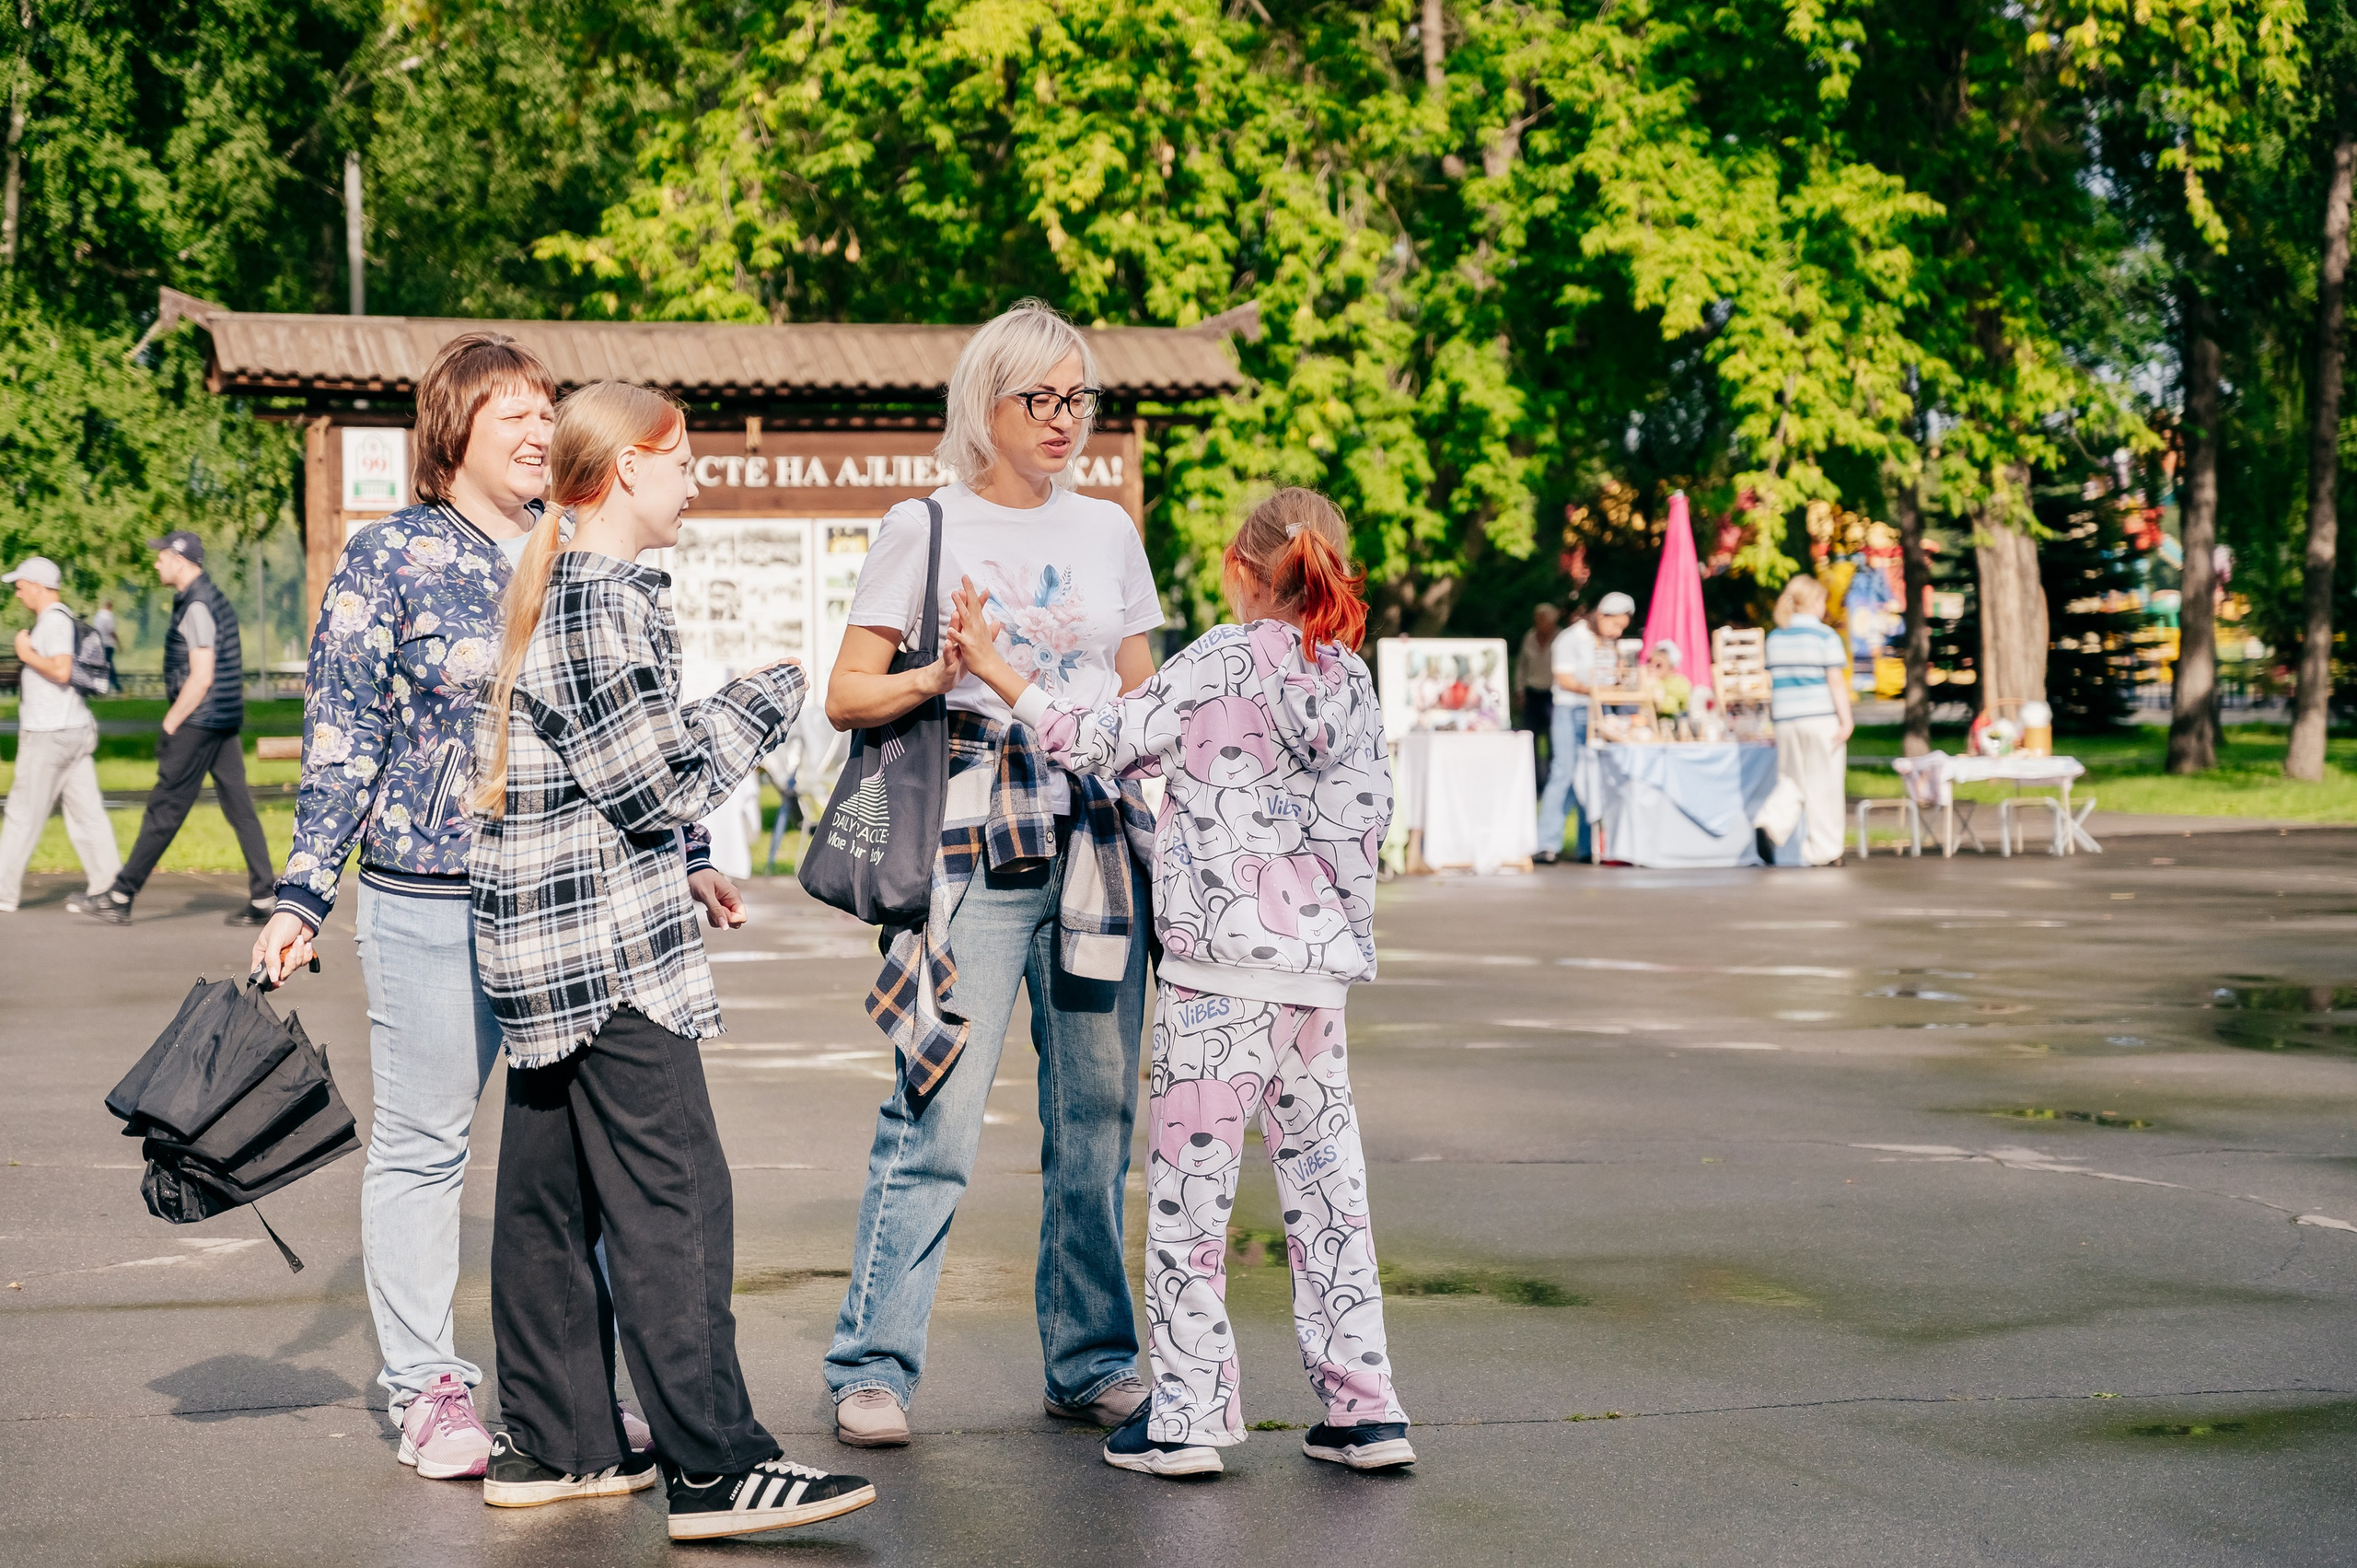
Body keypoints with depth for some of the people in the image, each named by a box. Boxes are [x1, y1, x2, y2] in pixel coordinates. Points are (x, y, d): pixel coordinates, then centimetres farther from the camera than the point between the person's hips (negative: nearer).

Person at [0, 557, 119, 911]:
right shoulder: (65, 618, 16)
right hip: (77, 728, 9)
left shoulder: (54, 620, -14)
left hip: (49, 735, -9)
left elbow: (61, 670, -27)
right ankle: (107, 886, 3)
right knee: (87, 812, 6)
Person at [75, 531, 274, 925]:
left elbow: (201, 676, -20)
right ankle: (262, 898, 3)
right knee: (240, 809, 6)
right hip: (226, 723, 10)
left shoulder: (196, 606, -15)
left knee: (164, 811, -5)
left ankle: (121, 897, 0)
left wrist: (170, 723, -13)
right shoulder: (217, 599, 16)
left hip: (198, 725, -10)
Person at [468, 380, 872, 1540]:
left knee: (547, 1196, 12)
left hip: (541, 944, 10)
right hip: (607, 945, -10)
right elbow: (655, 785, -16)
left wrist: (683, 869, 22)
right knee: (673, 1198, -9)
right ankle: (714, 1466, -8)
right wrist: (765, 700, -4)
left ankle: (552, 1444, 19)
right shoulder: (604, 603, -15)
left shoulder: (555, 592, 16)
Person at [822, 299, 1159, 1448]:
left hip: (1100, 839, 4)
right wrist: (935, 679, -16)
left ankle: (1090, 1362, 17)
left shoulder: (1108, 533, 16)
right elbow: (846, 697, 2)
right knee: (937, 1117, -8)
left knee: (1097, 1114, 6)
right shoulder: (924, 529, 3)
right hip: (975, 845, -4)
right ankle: (873, 1366, 1)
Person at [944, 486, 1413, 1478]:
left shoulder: (1225, 658, -6)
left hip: (1222, 960, -6)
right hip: (1322, 965, 6)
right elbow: (1365, 819, 12)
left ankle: (1187, 1414, 2)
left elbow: (1106, 742, -8)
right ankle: (1362, 1408, 12)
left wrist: (995, 670, -2)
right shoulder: (1351, 680, 10)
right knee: (1325, 1179, 11)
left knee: (1189, 1180, 0)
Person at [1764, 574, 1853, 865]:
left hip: (1785, 719, 4)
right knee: (1823, 785, 2)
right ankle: (1823, 849, 3)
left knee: (1792, 785, 9)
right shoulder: (1825, 636, -5)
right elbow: (1836, 682, -9)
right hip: (1822, 718, -4)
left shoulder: (1774, 638, 9)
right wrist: (1846, 721, -9)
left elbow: (1772, 682, 11)